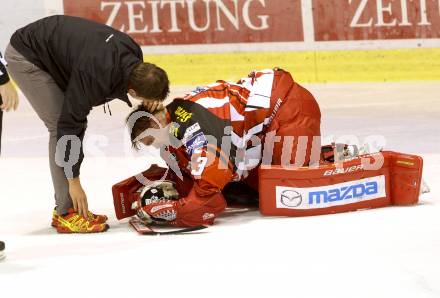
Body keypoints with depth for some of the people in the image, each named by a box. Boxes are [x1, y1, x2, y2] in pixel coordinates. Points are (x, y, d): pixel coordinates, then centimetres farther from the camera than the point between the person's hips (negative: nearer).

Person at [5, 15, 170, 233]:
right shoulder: (94, 75, -36)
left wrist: (150, 98, -12)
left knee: (77, 124, 6)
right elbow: (69, 124, -28)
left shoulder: (133, 53, -14)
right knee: (60, 126, -14)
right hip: (25, 57, -9)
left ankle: (63, 208, 12)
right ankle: (66, 215, -10)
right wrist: (73, 180, -21)